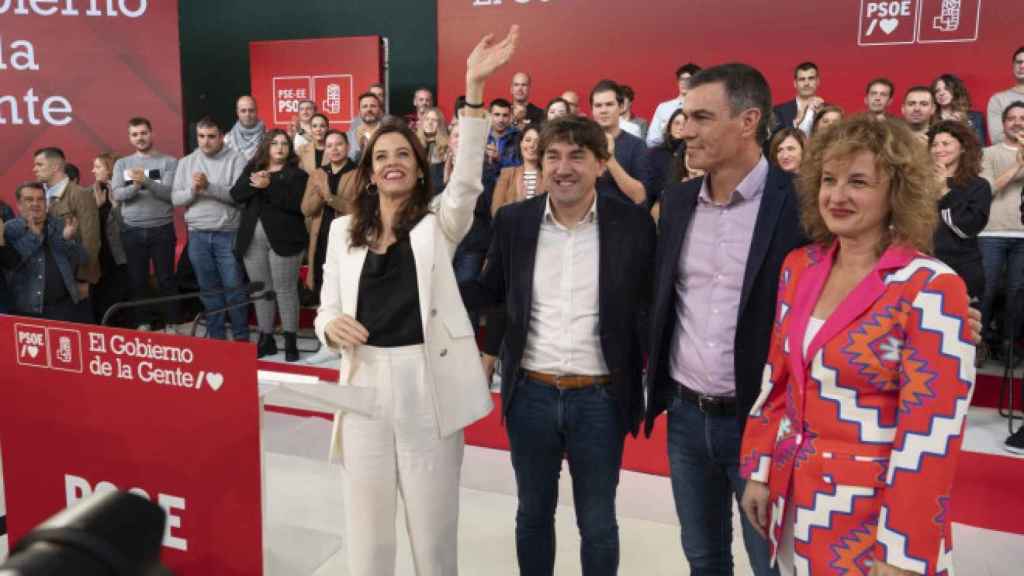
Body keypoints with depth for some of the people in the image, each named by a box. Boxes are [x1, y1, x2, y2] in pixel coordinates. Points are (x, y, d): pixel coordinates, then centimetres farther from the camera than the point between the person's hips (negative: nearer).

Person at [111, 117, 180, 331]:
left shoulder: (168, 162, 0)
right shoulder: (122, 164, 9)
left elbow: (169, 193, -11)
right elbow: (117, 195, -3)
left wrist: (146, 181, -25)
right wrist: (135, 186, -21)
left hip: (161, 229, -3)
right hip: (132, 231, 3)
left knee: (166, 279, 2)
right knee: (137, 280, 9)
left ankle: (171, 323, 11)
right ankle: (143, 323, 20)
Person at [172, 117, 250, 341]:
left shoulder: (236, 159, -4)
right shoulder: (186, 162, 10)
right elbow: (175, 198, 6)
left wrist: (208, 186, -21)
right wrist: (193, 190, -13)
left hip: (228, 234, -4)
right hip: (198, 235, 4)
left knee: (233, 287, 1)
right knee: (209, 288, 11)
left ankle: (241, 336, 13)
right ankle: (216, 335, 22)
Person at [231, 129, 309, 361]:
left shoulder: (297, 174, 1)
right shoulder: (252, 170, 15)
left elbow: (297, 204, -13)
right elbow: (235, 195, 3)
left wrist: (269, 186, -17)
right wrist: (253, 183, -15)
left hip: (283, 239, -4)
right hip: (253, 239, 5)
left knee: (285, 290, -2)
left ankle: (290, 341, 4)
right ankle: (266, 338, 19)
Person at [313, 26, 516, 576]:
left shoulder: (438, 224, 2)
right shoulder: (344, 230, 10)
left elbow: (466, 178, -17)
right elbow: (326, 309, 11)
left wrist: (474, 88, -26)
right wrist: (332, 325, -13)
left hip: (428, 386, -2)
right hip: (366, 386, 3)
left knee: (433, 528, 11)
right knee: (366, 528, 13)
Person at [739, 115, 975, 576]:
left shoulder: (931, 288, -17)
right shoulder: (800, 267, 0)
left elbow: (930, 431, -18)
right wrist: (759, 471, 8)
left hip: (872, 515, -6)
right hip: (792, 499, 6)